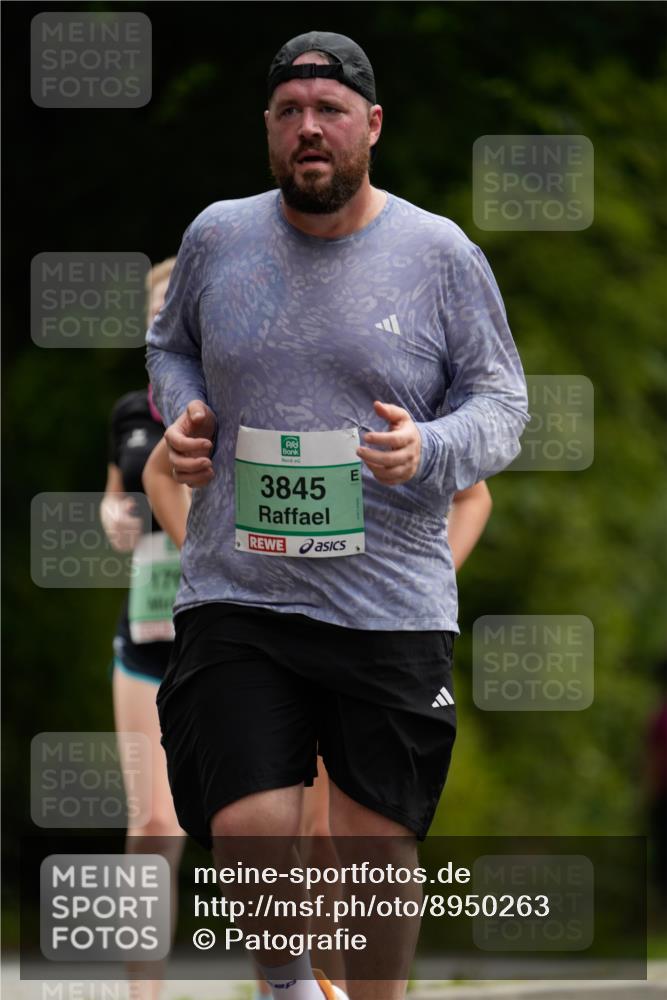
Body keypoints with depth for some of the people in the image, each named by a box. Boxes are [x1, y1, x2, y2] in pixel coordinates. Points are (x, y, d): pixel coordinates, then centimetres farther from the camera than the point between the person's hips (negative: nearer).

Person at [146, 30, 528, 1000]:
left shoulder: (441, 255, 0)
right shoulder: (217, 238, 6)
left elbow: (502, 400, 6)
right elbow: (171, 343, 25)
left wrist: (429, 449, -14)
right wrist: (182, 411, 3)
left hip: (392, 604, -1)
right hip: (235, 597, 1)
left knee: (379, 848, 5)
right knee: (247, 835, -12)